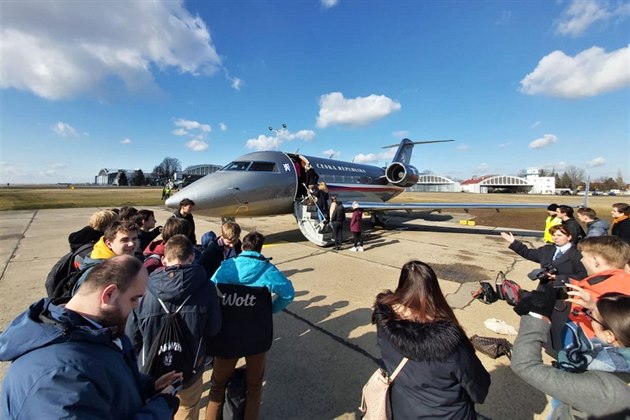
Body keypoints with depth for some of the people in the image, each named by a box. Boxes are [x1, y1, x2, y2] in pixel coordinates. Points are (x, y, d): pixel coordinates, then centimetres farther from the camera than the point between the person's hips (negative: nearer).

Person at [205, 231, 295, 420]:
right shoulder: (267, 269, -11)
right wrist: (270, 309, -2)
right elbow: (288, 292, -16)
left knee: (218, 384, 25)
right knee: (254, 384, 24)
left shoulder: (226, 266, -8)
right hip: (257, 336, 0)